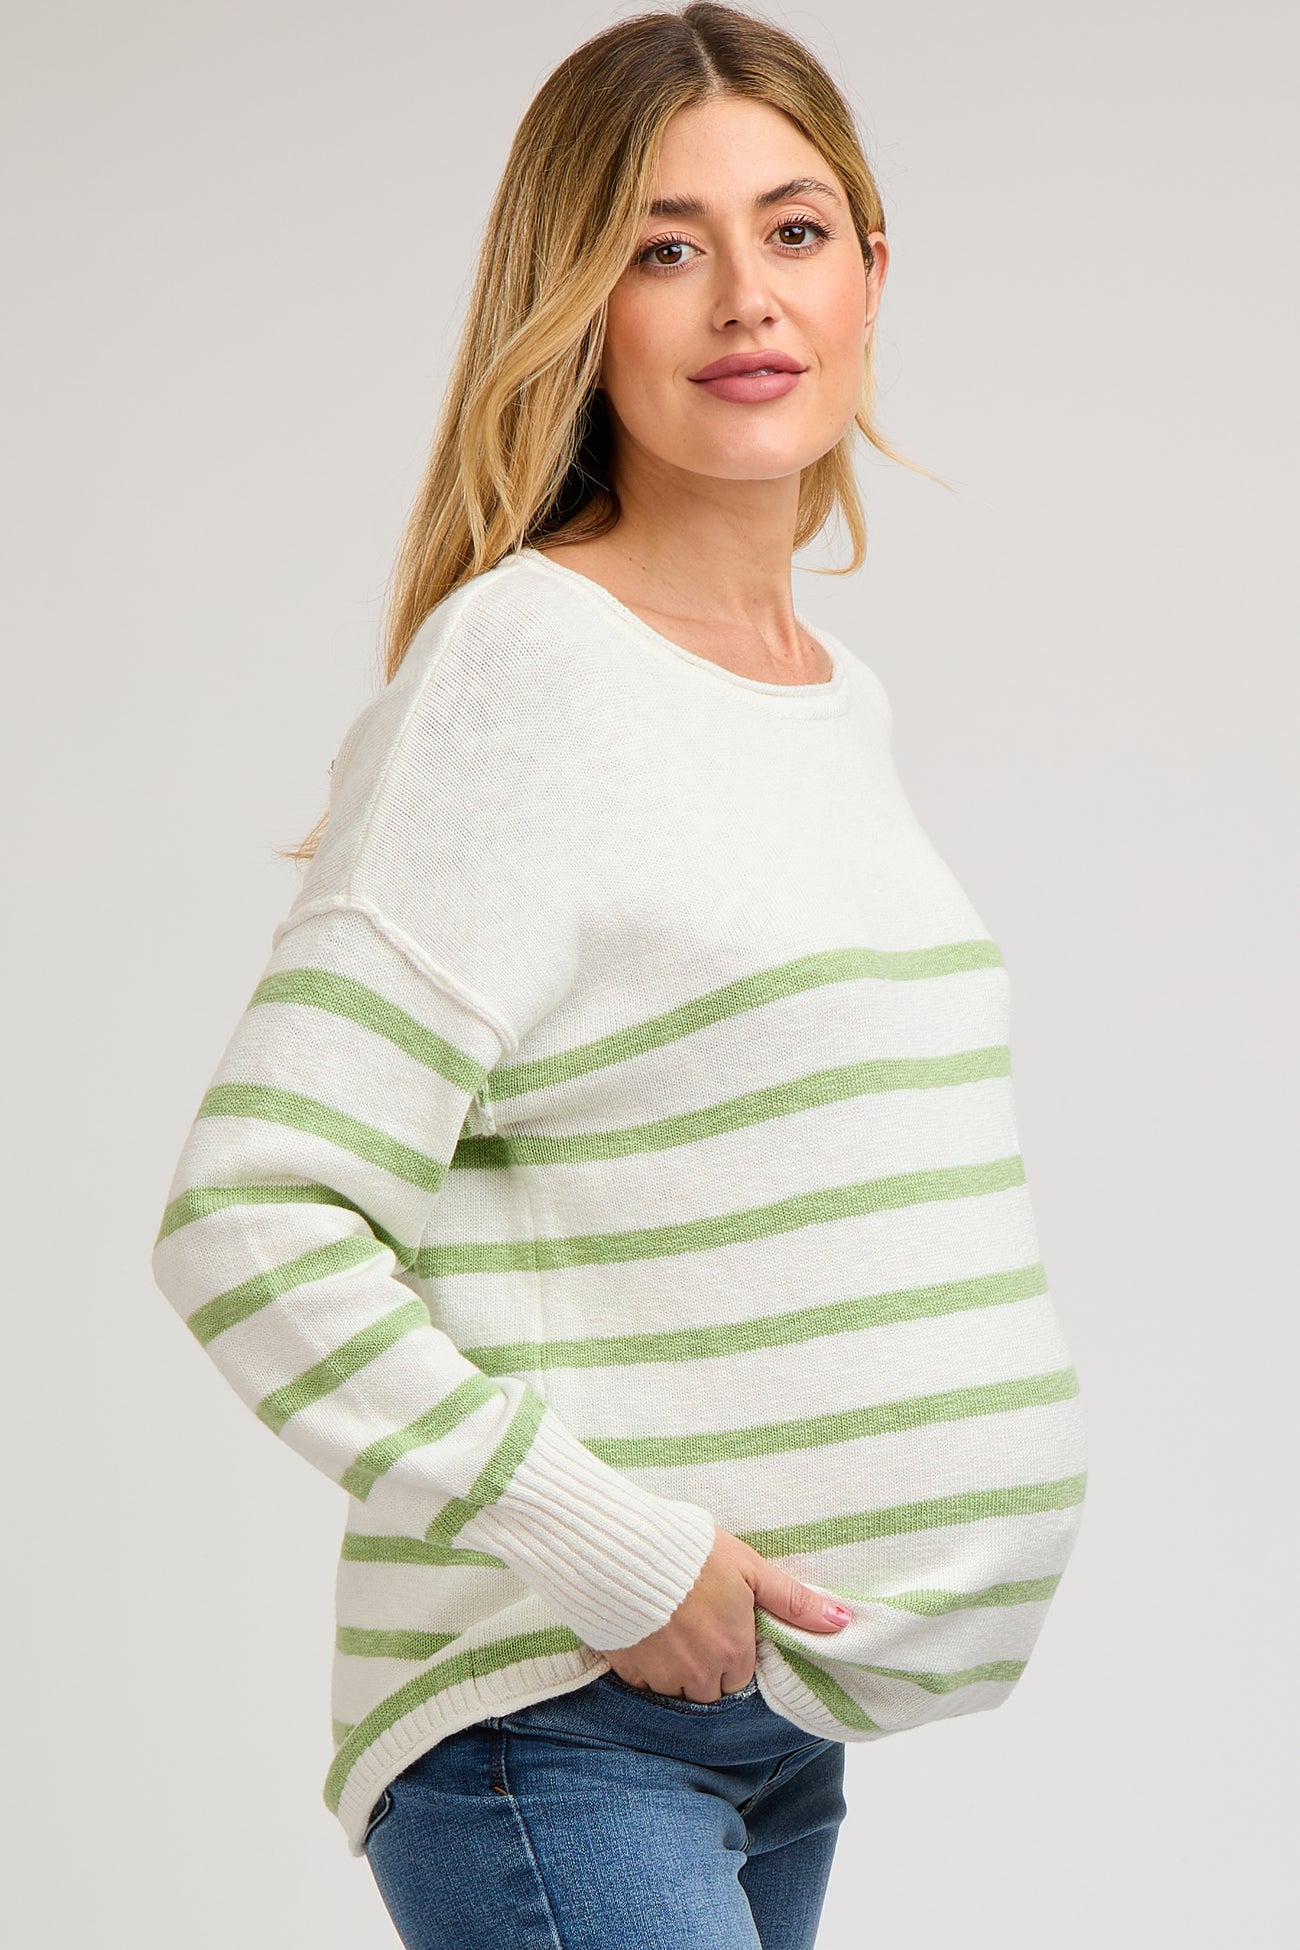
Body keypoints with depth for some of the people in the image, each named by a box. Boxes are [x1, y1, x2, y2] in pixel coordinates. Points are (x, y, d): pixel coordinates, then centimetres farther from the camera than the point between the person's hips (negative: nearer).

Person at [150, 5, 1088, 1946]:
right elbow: (250, 1226, -18)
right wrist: (605, 1550, -18)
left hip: (787, 1717, 8)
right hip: (560, 1727, -8)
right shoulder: (516, 674, -13)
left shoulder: (844, 698, 13)